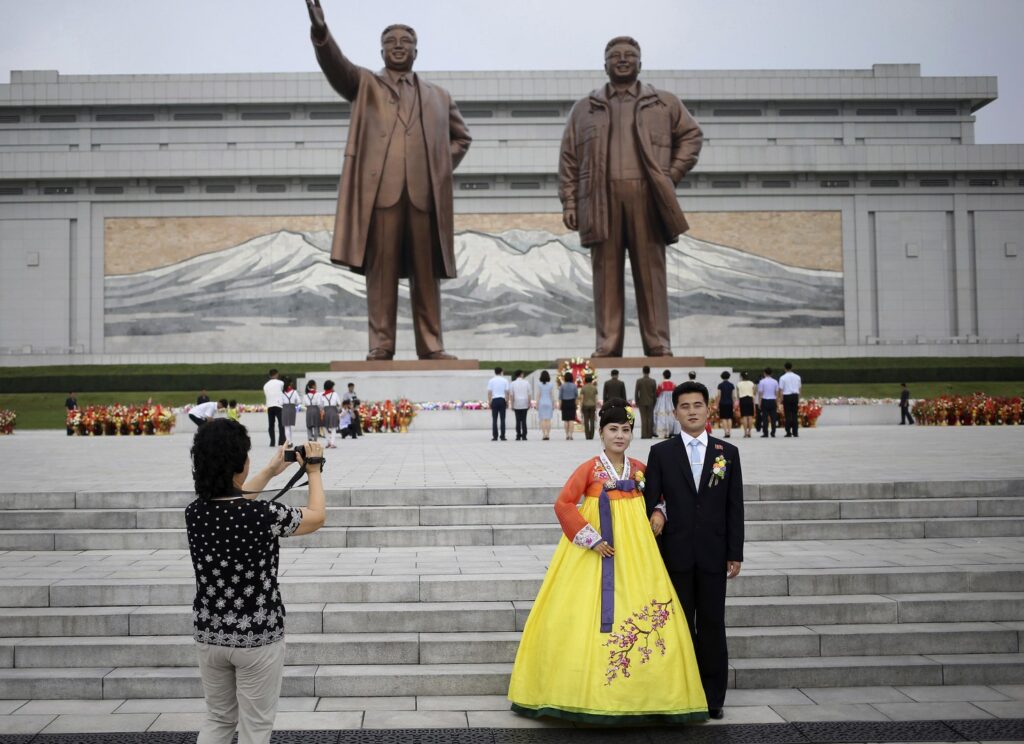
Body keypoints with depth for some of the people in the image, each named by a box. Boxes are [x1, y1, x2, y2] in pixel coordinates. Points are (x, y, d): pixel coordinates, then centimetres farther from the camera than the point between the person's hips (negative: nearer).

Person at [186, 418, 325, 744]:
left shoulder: (194, 512, -8)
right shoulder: (264, 515, -23)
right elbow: (316, 517, -3)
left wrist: (271, 471, 24)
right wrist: (314, 471, 12)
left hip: (209, 634, 5)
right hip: (258, 637, -5)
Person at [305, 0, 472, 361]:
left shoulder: (438, 96, 24)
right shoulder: (365, 84, 17)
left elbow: (461, 136, 31)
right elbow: (335, 65, -2)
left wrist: (443, 167, 13)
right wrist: (321, 31, -21)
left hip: (425, 192, 2)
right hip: (380, 189, -2)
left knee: (426, 272, 1)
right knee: (381, 269, -5)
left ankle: (431, 345, 4)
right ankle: (381, 344, -2)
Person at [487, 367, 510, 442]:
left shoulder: (491, 381, 1)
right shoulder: (505, 380, 2)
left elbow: (489, 392, -1)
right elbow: (507, 392, 2)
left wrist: (489, 402, 6)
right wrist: (507, 402, 9)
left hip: (494, 400, 0)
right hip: (502, 400, 0)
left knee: (494, 419, 1)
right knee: (502, 419, 2)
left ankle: (495, 436, -2)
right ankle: (502, 436, 1)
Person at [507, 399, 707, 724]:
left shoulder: (639, 469, 7)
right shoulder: (590, 468, -5)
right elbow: (563, 505, -11)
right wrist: (591, 539, -15)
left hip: (635, 552, 4)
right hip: (596, 551, -4)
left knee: (645, 618, 1)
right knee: (589, 617, -5)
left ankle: (639, 693, 13)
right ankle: (589, 694, 6)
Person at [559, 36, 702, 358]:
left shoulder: (665, 103, 16)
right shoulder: (584, 108, 17)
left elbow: (691, 135, 17)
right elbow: (568, 159, 12)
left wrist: (671, 175, 4)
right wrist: (569, 202, 2)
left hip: (647, 198, 0)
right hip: (602, 199, 1)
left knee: (651, 272, -1)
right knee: (606, 274, -1)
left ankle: (658, 345, 2)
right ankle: (607, 345, 2)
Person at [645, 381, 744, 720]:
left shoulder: (728, 452, 6)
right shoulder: (661, 453, 3)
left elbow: (735, 507, 5)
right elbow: (650, 502, 3)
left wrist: (735, 553, 1)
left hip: (713, 554, 1)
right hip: (675, 553, 0)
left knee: (712, 626, 5)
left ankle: (713, 698, 15)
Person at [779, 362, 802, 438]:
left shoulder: (783, 378, -5)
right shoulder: (797, 377, 6)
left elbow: (781, 389, -7)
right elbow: (799, 388, 8)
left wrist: (781, 400, -2)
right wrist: (798, 399, 15)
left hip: (787, 396, -3)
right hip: (795, 396, 3)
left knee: (788, 415, 1)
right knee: (795, 415, 7)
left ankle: (788, 432, 0)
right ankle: (795, 432, 7)